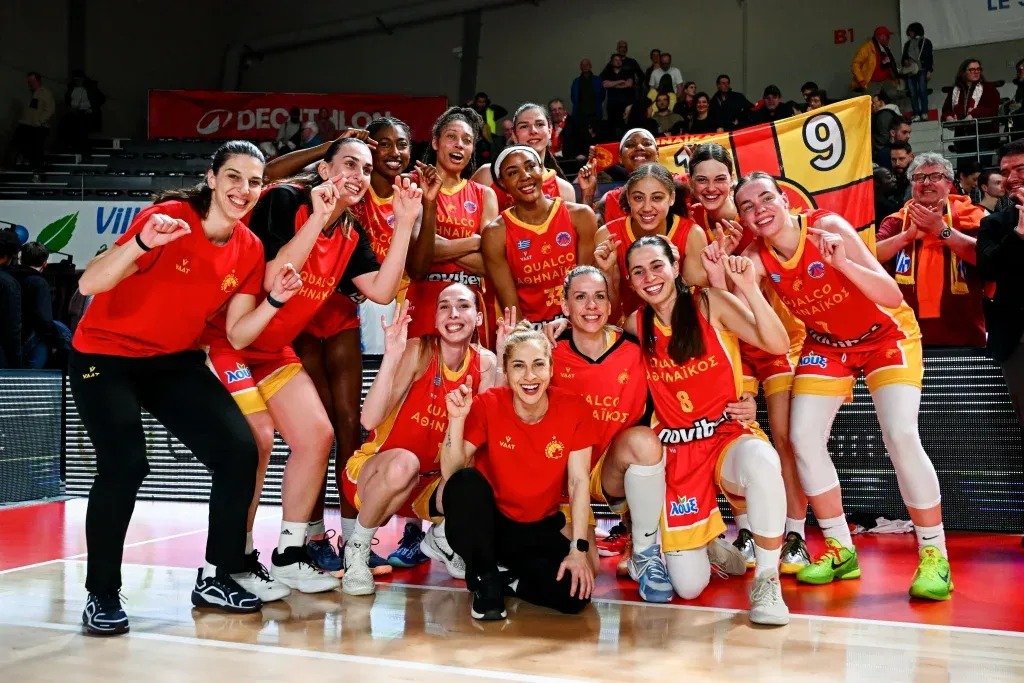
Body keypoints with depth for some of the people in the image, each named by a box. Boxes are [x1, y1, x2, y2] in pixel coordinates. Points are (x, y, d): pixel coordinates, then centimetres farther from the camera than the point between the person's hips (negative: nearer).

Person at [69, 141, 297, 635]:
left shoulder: (250, 249, -3)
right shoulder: (169, 218, -20)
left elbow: (237, 336, -1)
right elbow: (88, 284, -27)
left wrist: (274, 301, -17)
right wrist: (142, 244, -43)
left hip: (176, 361, 5)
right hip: (105, 357, -5)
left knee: (239, 451, -10)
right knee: (125, 465, -23)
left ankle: (215, 578, 8)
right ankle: (102, 595, -2)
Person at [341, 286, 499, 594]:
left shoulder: (484, 363, -5)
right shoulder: (418, 351, -18)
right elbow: (370, 420, -29)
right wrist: (392, 355, -38)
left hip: (429, 485, 4)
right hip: (374, 476, -4)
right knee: (404, 462, -38)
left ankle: (438, 537, 10)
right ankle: (357, 548, -10)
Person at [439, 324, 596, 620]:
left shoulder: (574, 409, -11)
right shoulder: (487, 404, -14)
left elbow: (579, 480, -11)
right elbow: (451, 473, -20)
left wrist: (578, 550, -17)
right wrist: (457, 418, -34)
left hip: (540, 530, 1)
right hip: (488, 522, -1)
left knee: (576, 595, -25)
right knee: (466, 481, -33)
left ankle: (507, 579, 5)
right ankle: (484, 579, -11)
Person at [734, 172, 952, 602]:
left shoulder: (828, 227, -27)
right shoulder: (756, 257, -15)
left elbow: (893, 297, -30)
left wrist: (842, 263, -44)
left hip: (886, 334, -4)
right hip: (826, 343, 5)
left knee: (901, 436, -19)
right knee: (803, 437, -8)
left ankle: (935, 556, -3)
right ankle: (841, 550, 8)